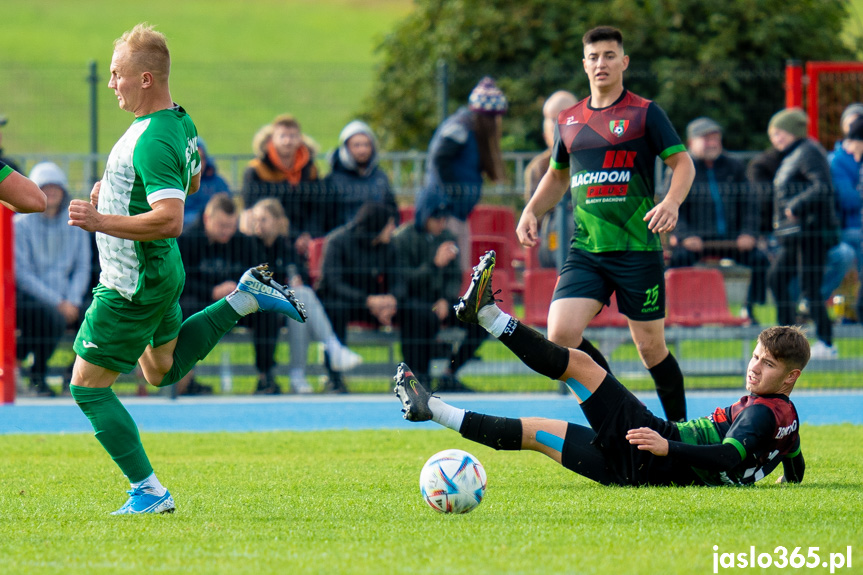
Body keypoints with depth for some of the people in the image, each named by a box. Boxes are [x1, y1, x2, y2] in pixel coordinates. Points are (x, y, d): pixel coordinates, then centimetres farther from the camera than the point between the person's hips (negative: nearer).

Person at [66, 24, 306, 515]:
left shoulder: (152, 142, -28)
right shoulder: (180, 121, 3)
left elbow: (170, 219, -36)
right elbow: (192, 181, 22)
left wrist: (103, 221, -32)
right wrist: (116, 189, 13)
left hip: (132, 286, -10)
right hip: (162, 271, 10)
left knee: (88, 386, 0)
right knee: (163, 368, 31)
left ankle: (149, 492, 1)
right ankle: (247, 299, 19)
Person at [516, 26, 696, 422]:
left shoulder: (644, 113, 0)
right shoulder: (568, 121, 14)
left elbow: (683, 163, -3)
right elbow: (557, 176, 28)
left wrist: (671, 202, -22)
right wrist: (531, 212, 12)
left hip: (638, 250, -4)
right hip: (585, 251, 4)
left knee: (650, 347, 1)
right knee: (560, 336, -15)